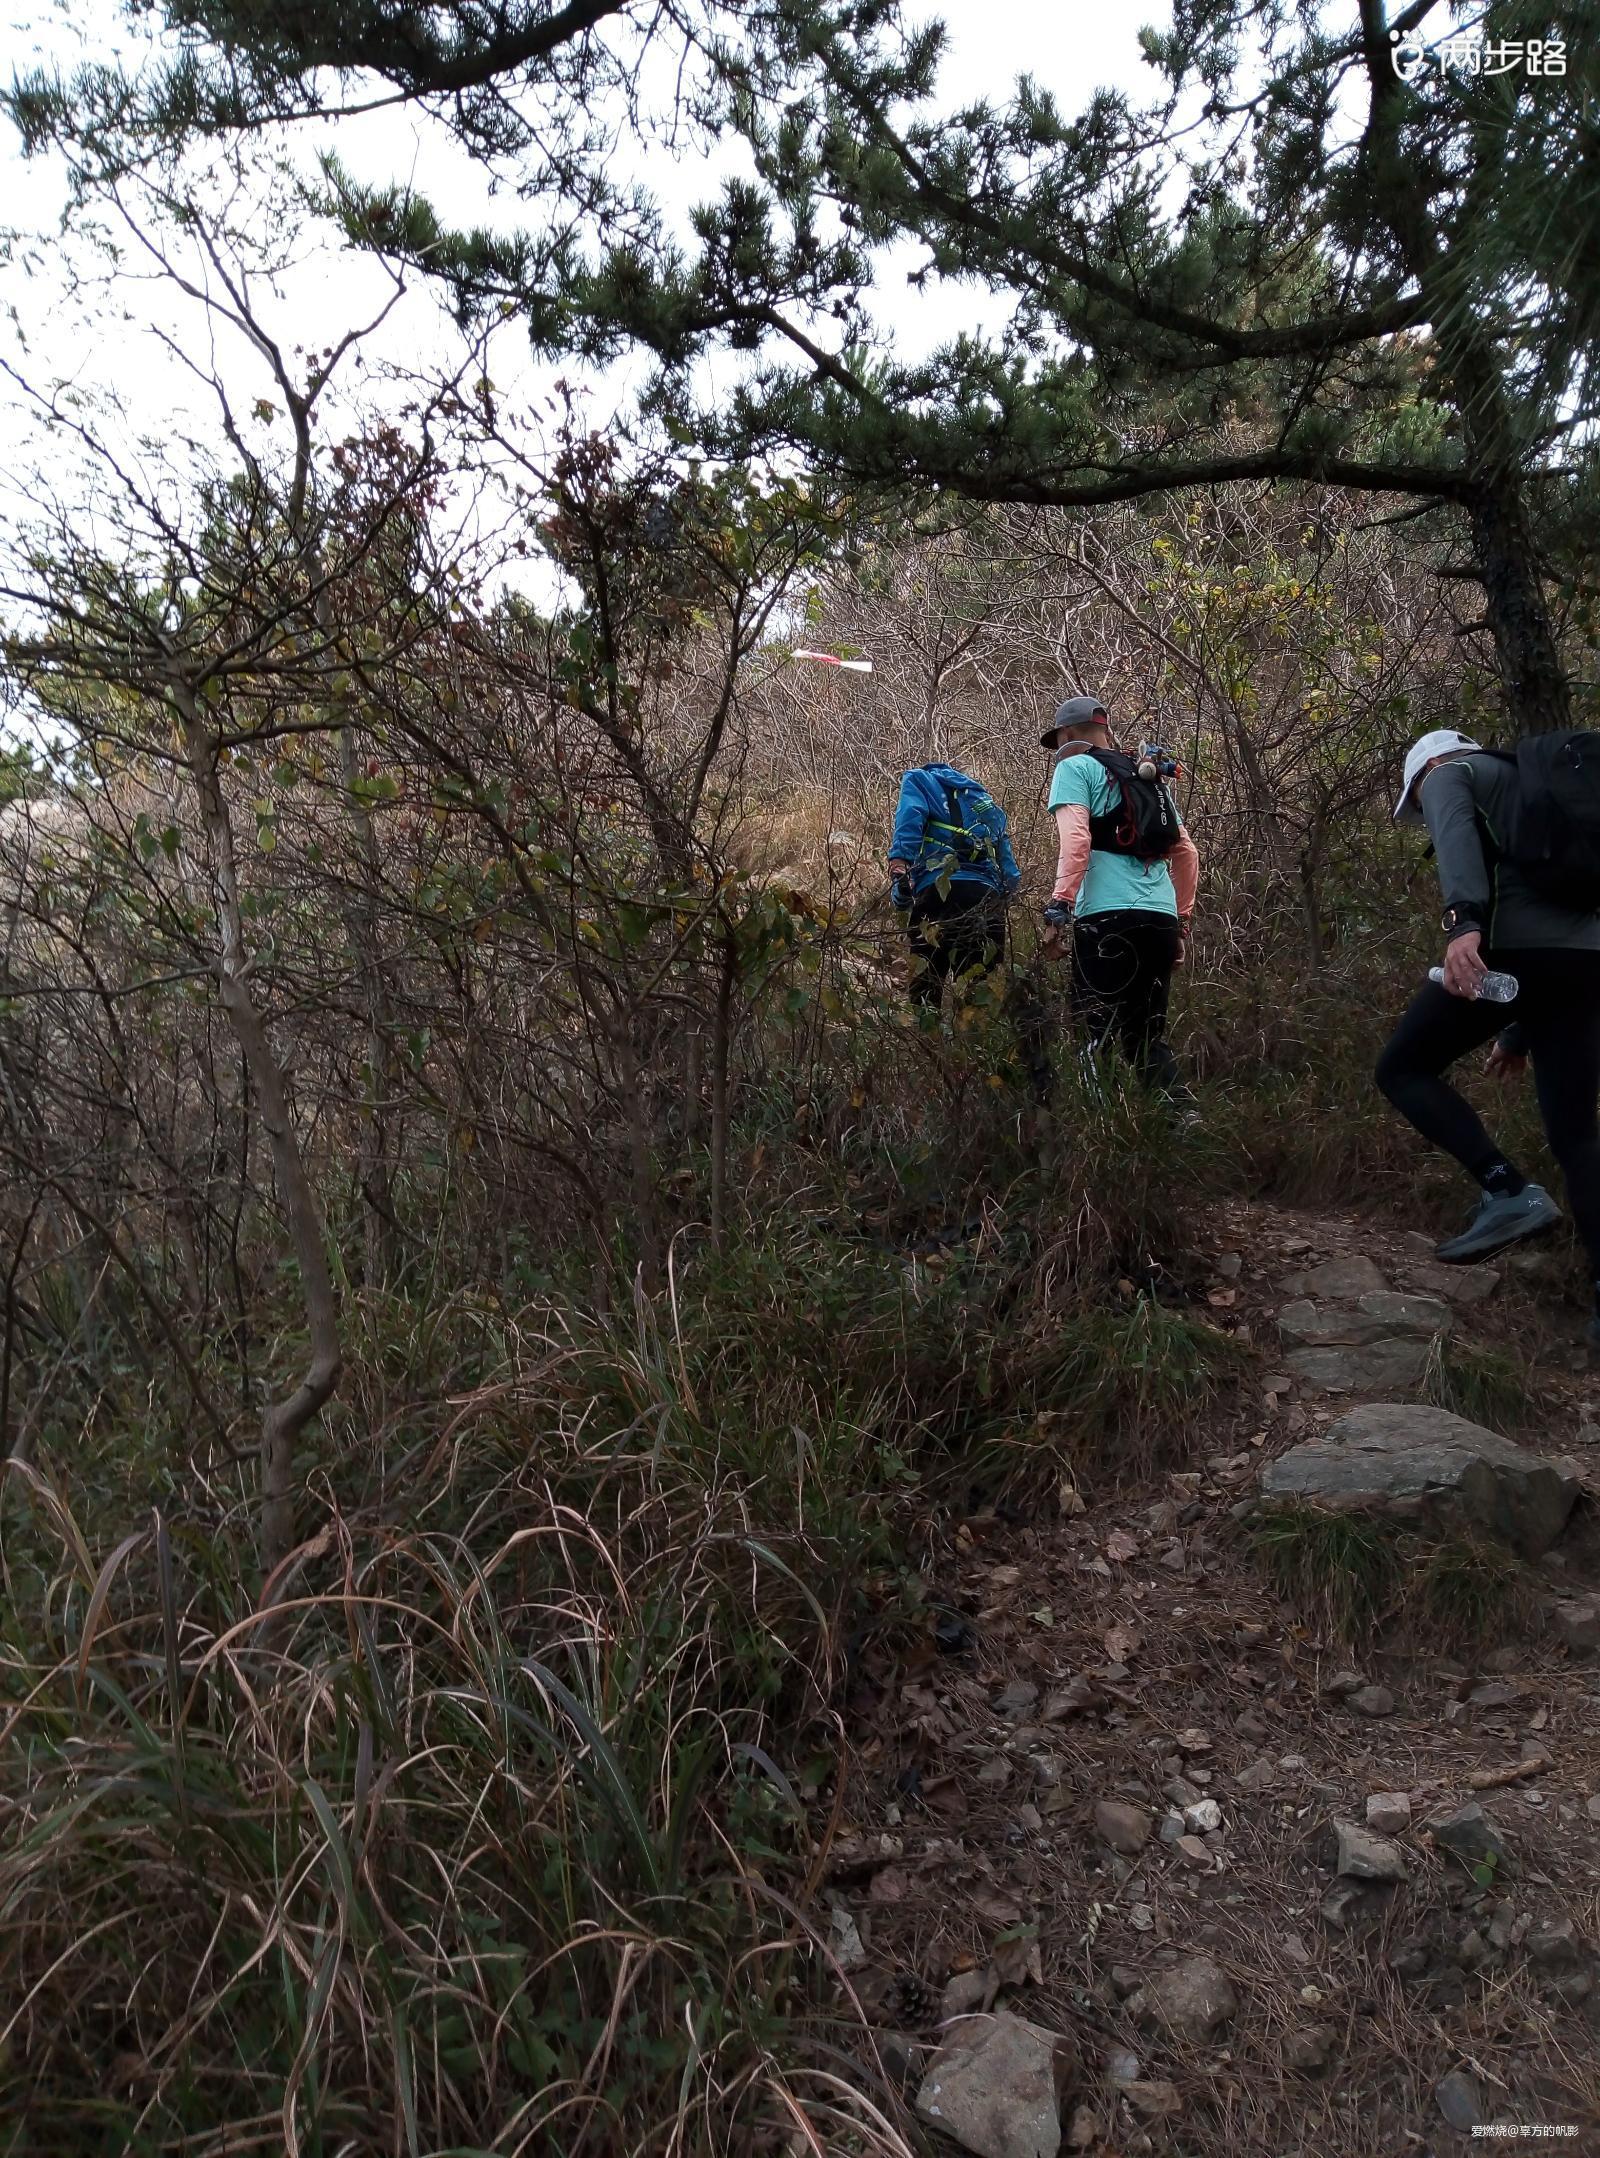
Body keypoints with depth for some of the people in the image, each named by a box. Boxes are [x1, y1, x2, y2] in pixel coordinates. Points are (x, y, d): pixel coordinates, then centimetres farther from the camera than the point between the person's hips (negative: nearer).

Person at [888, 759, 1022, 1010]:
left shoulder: (919, 780, 20)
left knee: (925, 990, -6)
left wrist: (901, 883, -11)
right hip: (989, 898, 5)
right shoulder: (985, 799, 35)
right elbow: (1011, 875, 26)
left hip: (942, 888, -5)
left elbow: (909, 824, -4)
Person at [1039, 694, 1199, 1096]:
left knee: (1095, 1034, -7)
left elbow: (1075, 840, -11)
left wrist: (1058, 909, -14)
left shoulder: (1074, 767, 6)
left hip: (1109, 917, -7)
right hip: (1162, 920, 7)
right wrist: (1182, 921, 27)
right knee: (1147, 1034, 13)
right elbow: (1187, 852, 24)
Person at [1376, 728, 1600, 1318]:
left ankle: (1507, 1191, -9)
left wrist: (1464, 921, -30)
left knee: (1402, 1069, 8)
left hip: (1507, 946, -7)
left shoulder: (1448, 775, 14)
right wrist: (1520, 1033, 35)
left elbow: (1456, 833, -12)